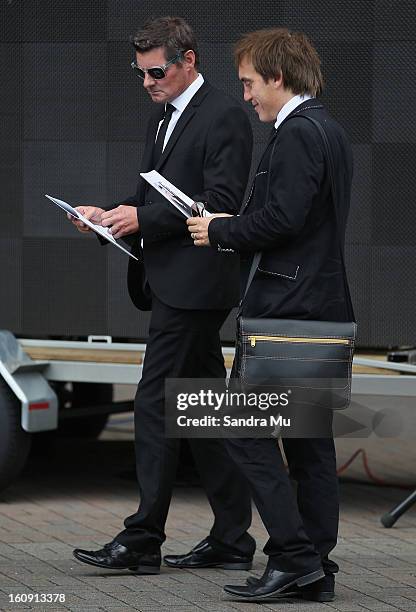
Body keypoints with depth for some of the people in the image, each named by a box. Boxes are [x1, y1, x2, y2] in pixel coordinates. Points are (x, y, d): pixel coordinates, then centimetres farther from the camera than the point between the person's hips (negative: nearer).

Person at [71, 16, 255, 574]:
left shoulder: (224, 117, -11)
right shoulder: (165, 116, 18)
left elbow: (221, 203, -19)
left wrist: (143, 219, -20)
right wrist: (112, 215, 3)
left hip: (195, 285, -10)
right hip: (175, 283, 10)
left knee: (155, 407, -9)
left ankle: (143, 540, -5)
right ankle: (232, 539, 14)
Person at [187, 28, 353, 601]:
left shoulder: (297, 134, -14)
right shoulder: (329, 129, 18)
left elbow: (282, 217, -22)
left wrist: (221, 231, -7)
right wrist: (229, 227, 14)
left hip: (287, 305, -10)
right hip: (324, 305, 10)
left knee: (246, 428, -7)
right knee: (309, 433, 10)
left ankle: (294, 556, -10)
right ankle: (316, 566, 12)